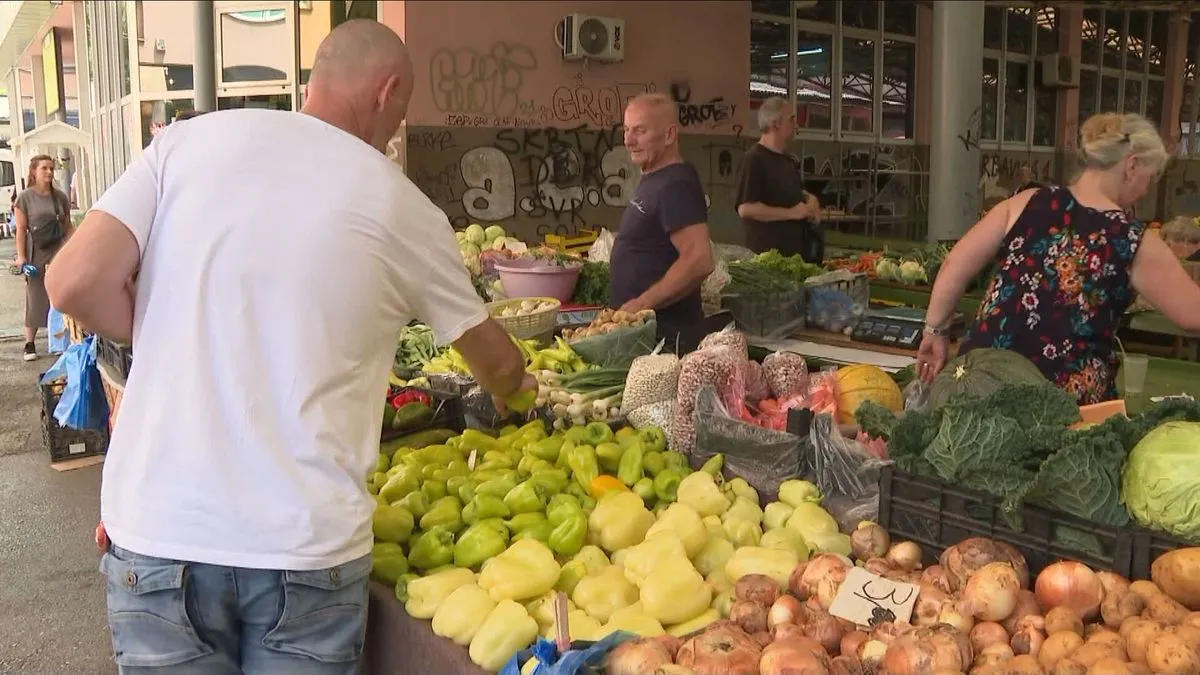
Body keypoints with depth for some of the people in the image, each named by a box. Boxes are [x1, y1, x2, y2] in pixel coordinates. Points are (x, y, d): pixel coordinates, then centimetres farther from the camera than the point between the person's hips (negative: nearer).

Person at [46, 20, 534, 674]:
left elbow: (75, 283, -6)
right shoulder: (406, 209, 1)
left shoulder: (190, 138, 2)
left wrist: (180, 342, 12)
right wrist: (516, 389, 37)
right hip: (306, 546, -1)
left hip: (157, 532, 2)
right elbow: (496, 363, 14)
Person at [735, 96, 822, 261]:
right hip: (769, 254, -9)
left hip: (797, 250, 9)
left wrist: (810, 199, 8)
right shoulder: (754, 159, -14)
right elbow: (745, 209, -24)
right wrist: (791, 213, -18)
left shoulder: (789, 160, 15)